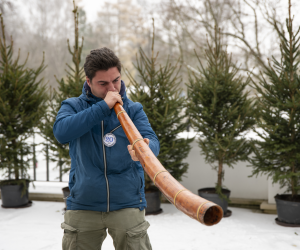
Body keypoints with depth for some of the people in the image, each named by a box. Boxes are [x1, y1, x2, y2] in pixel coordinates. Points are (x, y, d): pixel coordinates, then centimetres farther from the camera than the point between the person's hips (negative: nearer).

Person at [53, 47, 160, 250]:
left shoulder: (133, 109, 5)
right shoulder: (73, 106, 5)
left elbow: (153, 141, -12)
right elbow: (61, 132, -17)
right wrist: (103, 107, -19)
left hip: (128, 205, 0)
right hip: (83, 206, 1)